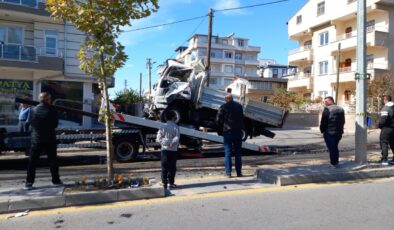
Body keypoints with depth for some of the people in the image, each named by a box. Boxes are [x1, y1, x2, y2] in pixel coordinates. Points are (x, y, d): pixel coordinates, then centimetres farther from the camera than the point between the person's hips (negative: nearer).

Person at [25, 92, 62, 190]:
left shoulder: (33, 110, -2)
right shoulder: (51, 110, -11)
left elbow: (31, 123, 4)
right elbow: (55, 124, -4)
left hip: (36, 139, 2)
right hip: (49, 139, -2)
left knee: (32, 161, 7)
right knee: (52, 160, 8)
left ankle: (29, 182, 6)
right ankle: (56, 180, 13)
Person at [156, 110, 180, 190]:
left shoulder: (163, 126, 1)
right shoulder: (175, 126, -7)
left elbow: (158, 138, -5)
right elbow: (177, 138, -18)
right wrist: (172, 143, -8)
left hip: (164, 149, 2)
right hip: (173, 150, -2)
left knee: (164, 167, 7)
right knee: (172, 167, 7)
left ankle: (164, 183, 8)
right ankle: (171, 183, 10)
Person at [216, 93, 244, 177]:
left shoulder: (223, 107, -5)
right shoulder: (239, 106, 8)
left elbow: (218, 120, -5)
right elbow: (242, 119, 12)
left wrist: (220, 131, 6)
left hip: (227, 132, -3)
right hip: (238, 132, 3)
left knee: (228, 153, 1)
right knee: (238, 153, 9)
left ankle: (228, 173, -1)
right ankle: (239, 172, 11)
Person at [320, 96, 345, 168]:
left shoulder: (327, 109, -15)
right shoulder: (341, 109, 9)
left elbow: (323, 122, -15)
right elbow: (343, 121, 13)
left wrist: (322, 130, -3)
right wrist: (340, 130, 18)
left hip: (329, 132, -7)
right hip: (338, 132, 7)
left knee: (331, 148, 3)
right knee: (335, 147, 20)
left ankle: (334, 163, 8)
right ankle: (336, 162, 26)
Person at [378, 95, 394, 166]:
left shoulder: (385, 108, -16)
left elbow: (383, 120, -23)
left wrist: (380, 125, -6)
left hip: (386, 128, -7)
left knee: (384, 143, -1)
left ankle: (384, 159, -3)